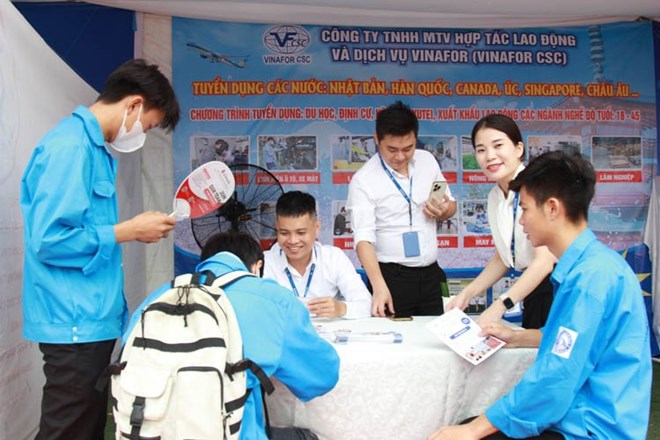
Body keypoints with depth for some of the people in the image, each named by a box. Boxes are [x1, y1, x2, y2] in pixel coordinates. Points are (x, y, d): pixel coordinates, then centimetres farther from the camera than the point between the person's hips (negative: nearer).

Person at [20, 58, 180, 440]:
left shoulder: (92, 146, 12)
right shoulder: (72, 147, -17)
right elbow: (49, 241, -23)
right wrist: (129, 231, -16)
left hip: (91, 319, 9)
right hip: (75, 322, -9)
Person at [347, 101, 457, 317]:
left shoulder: (427, 160, 4)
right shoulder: (363, 180, -12)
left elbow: (450, 205, 16)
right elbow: (364, 237, -20)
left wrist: (444, 211, -9)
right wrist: (379, 286, -34)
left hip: (430, 274, 5)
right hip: (391, 277, -5)